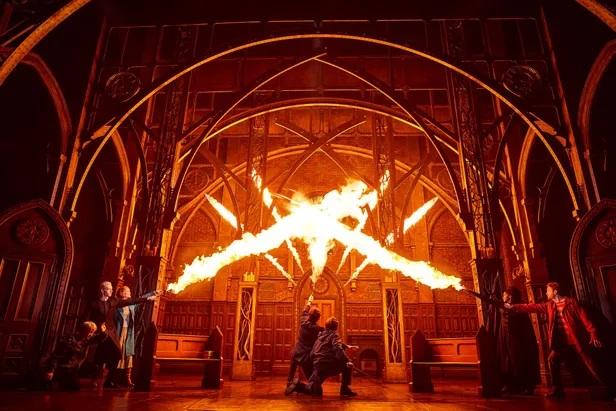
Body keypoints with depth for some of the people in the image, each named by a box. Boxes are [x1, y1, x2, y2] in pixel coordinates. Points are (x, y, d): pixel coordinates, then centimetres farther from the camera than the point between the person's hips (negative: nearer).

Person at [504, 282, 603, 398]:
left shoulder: (571, 302, -5)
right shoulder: (549, 305, 9)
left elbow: (584, 318, -8)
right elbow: (532, 307, 8)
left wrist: (593, 334, -16)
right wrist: (513, 306, 4)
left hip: (578, 340, -5)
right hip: (562, 342, 6)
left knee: (591, 366, -4)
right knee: (552, 359, -1)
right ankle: (558, 390, 9)